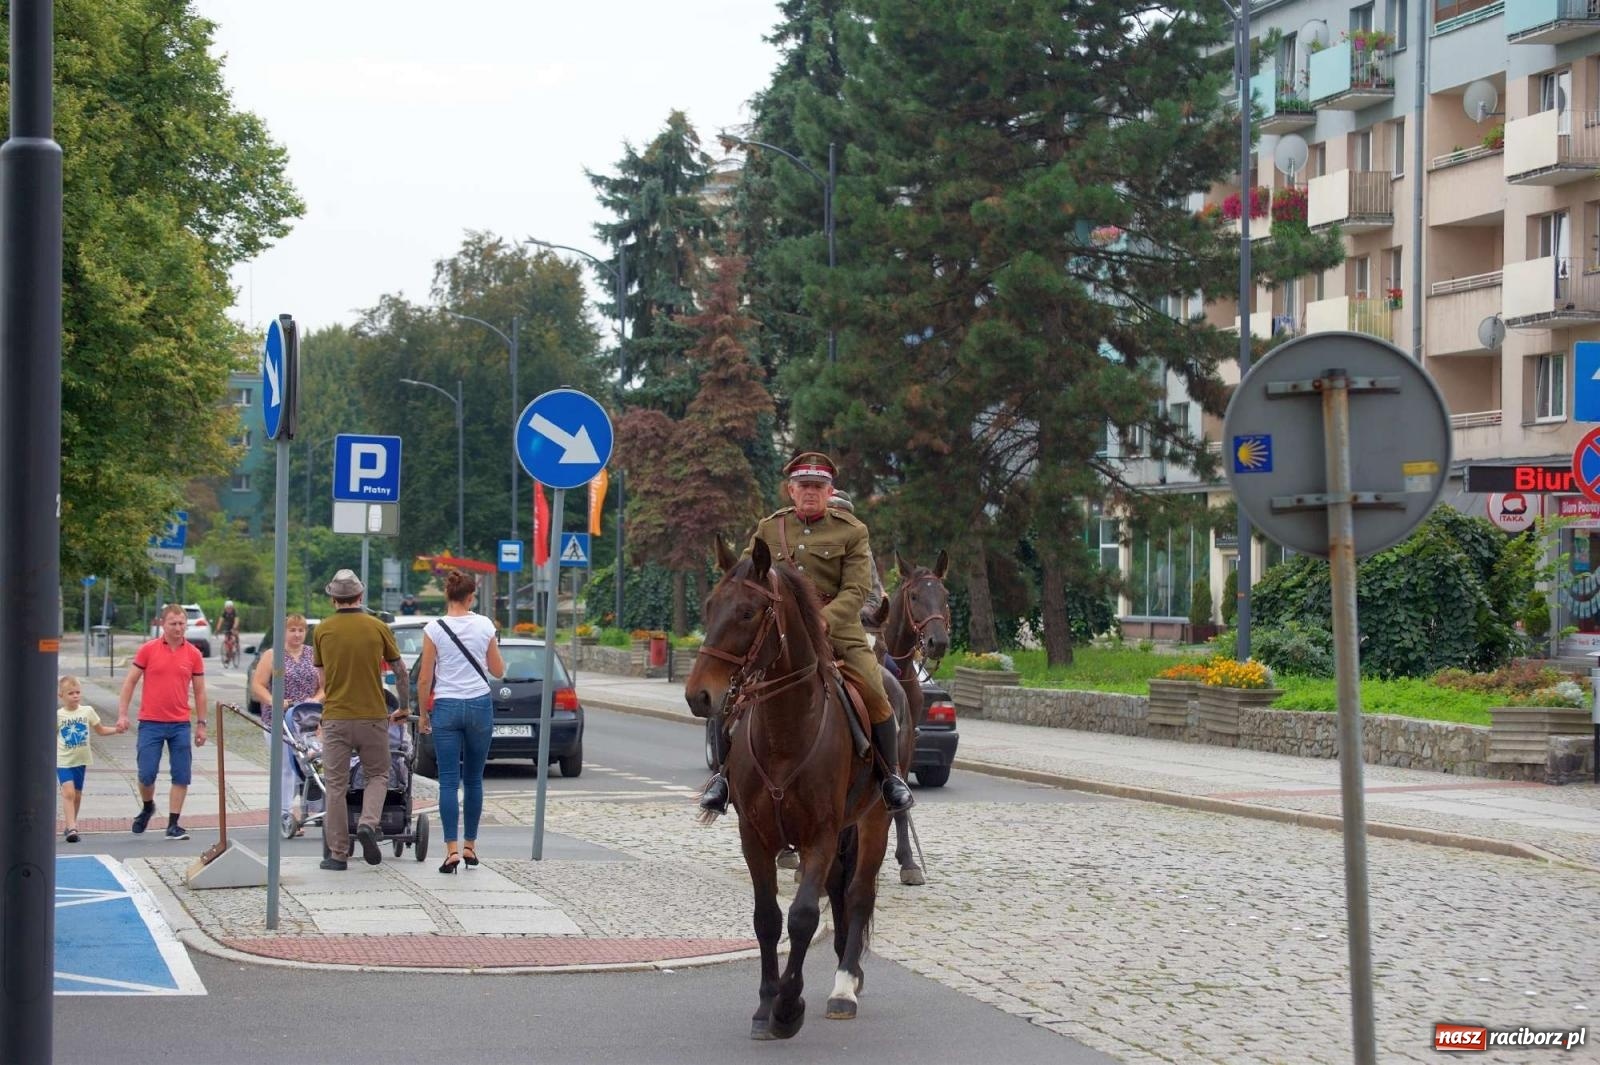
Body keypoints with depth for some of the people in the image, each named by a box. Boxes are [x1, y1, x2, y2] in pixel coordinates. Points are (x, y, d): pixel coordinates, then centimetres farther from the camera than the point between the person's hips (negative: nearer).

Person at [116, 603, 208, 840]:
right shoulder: (148, 650, 0)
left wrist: (201, 724, 8)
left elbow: (199, 691, 10)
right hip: (150, 723, -1)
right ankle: (147, 807, 27)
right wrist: (122, 714, -4)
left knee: (181, 776, -2)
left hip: (180, 725, 2)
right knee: (146, 774, -3)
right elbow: (130, 682, 3)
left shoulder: (193, 654, 4)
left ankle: (173, 825, 6)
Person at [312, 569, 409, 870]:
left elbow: (322, 678, 10)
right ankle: (368, 823, -10)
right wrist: (404, 707, 21)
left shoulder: (323, 631, 1)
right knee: (377, 775, 16)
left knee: (336, 785, 6)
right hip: (373, 716, 0)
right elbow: (400, 671, 7)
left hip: (335, 718, 0)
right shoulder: (378, 628, -1)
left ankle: (338, 853, 6)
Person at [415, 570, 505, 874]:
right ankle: (470, 846, 17)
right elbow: (498, 671, 7)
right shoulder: (485, 626, -1)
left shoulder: (435, 629, -6)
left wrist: (423, 713, 8)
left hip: (446, 708, -2)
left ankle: (452, 850, -12)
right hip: (480, 706, 2)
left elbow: (424, 678, -4)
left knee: (449, 781, -2)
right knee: (474, 779, 13)